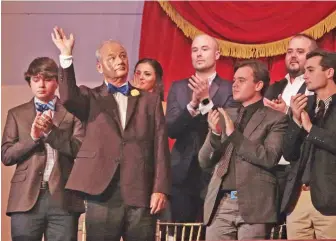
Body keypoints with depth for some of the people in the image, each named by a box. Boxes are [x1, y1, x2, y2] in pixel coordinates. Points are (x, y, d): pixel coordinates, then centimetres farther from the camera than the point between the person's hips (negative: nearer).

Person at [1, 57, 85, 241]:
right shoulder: (16, 114, 14)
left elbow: (81, 149, -1)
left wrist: (51, 131, -11)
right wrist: (32, 137, -8)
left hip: (63, 198, -1)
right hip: (26, 198, 1)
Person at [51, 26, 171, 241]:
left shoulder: (150, 100, 13)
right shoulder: (92, 98, 12)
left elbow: (160, 145, 6)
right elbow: (68, 98, -11)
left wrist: (160, 189, -4)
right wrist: (66, 55, -17)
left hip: (141, 195, 1)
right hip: (103, 194, -1)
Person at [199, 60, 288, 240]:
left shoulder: (276, 118, 2)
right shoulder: (225, 116, 17)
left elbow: (270, 158, -11)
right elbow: (204, 162, 13)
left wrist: (233, 134, -11)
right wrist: (215, 134, -6)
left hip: (253, 205, -4)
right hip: (219, 204, 4)